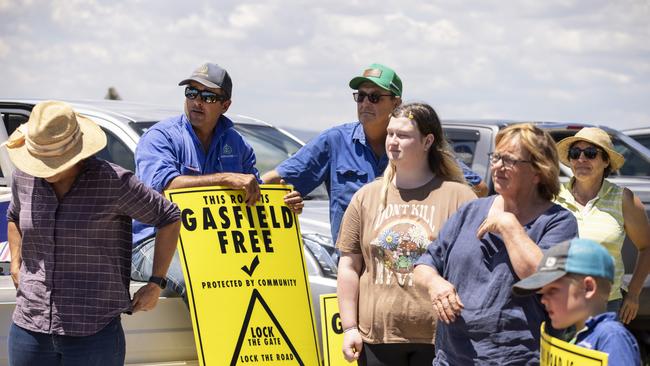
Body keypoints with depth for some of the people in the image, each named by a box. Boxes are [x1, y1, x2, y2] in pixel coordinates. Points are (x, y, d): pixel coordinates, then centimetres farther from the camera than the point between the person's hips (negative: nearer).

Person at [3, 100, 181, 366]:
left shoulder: (112, 182, -10)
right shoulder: (24, 177, 4)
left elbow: (169, 218, 1)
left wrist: (156, 284, 1)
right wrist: (16, 263, 14)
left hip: (94, 334, -4)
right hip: (29, 327, 4)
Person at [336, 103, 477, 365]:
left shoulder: (459, 197, -3)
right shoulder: (366, 197, 8)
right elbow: (349, 266, 9)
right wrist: (349, 327, 3)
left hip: (438, 339, -3)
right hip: (377, 337, 3)